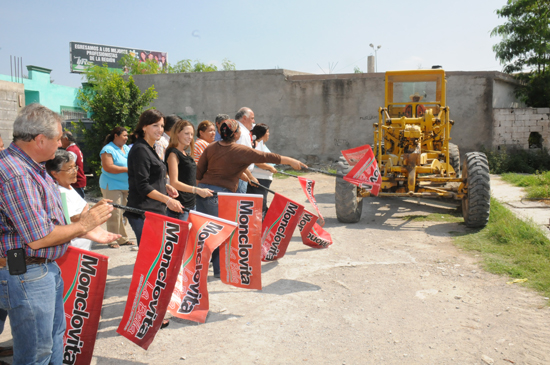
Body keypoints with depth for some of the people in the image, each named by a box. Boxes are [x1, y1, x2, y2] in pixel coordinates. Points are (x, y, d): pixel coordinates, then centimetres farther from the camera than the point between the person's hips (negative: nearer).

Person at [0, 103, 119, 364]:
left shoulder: (33, 167, 9)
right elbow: (38, 238, -26)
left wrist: (86, 232, 11)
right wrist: (82, 225, -13)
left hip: (46, 267, 11)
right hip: (25, 275, -10)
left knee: (54, 339, 24)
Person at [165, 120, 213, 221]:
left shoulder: (186, 154, 15)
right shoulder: (173, 153, -10)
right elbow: (174, 183, -20)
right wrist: (197, 190, -25)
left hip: (191, 204, 9)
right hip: (179, 205, -9)